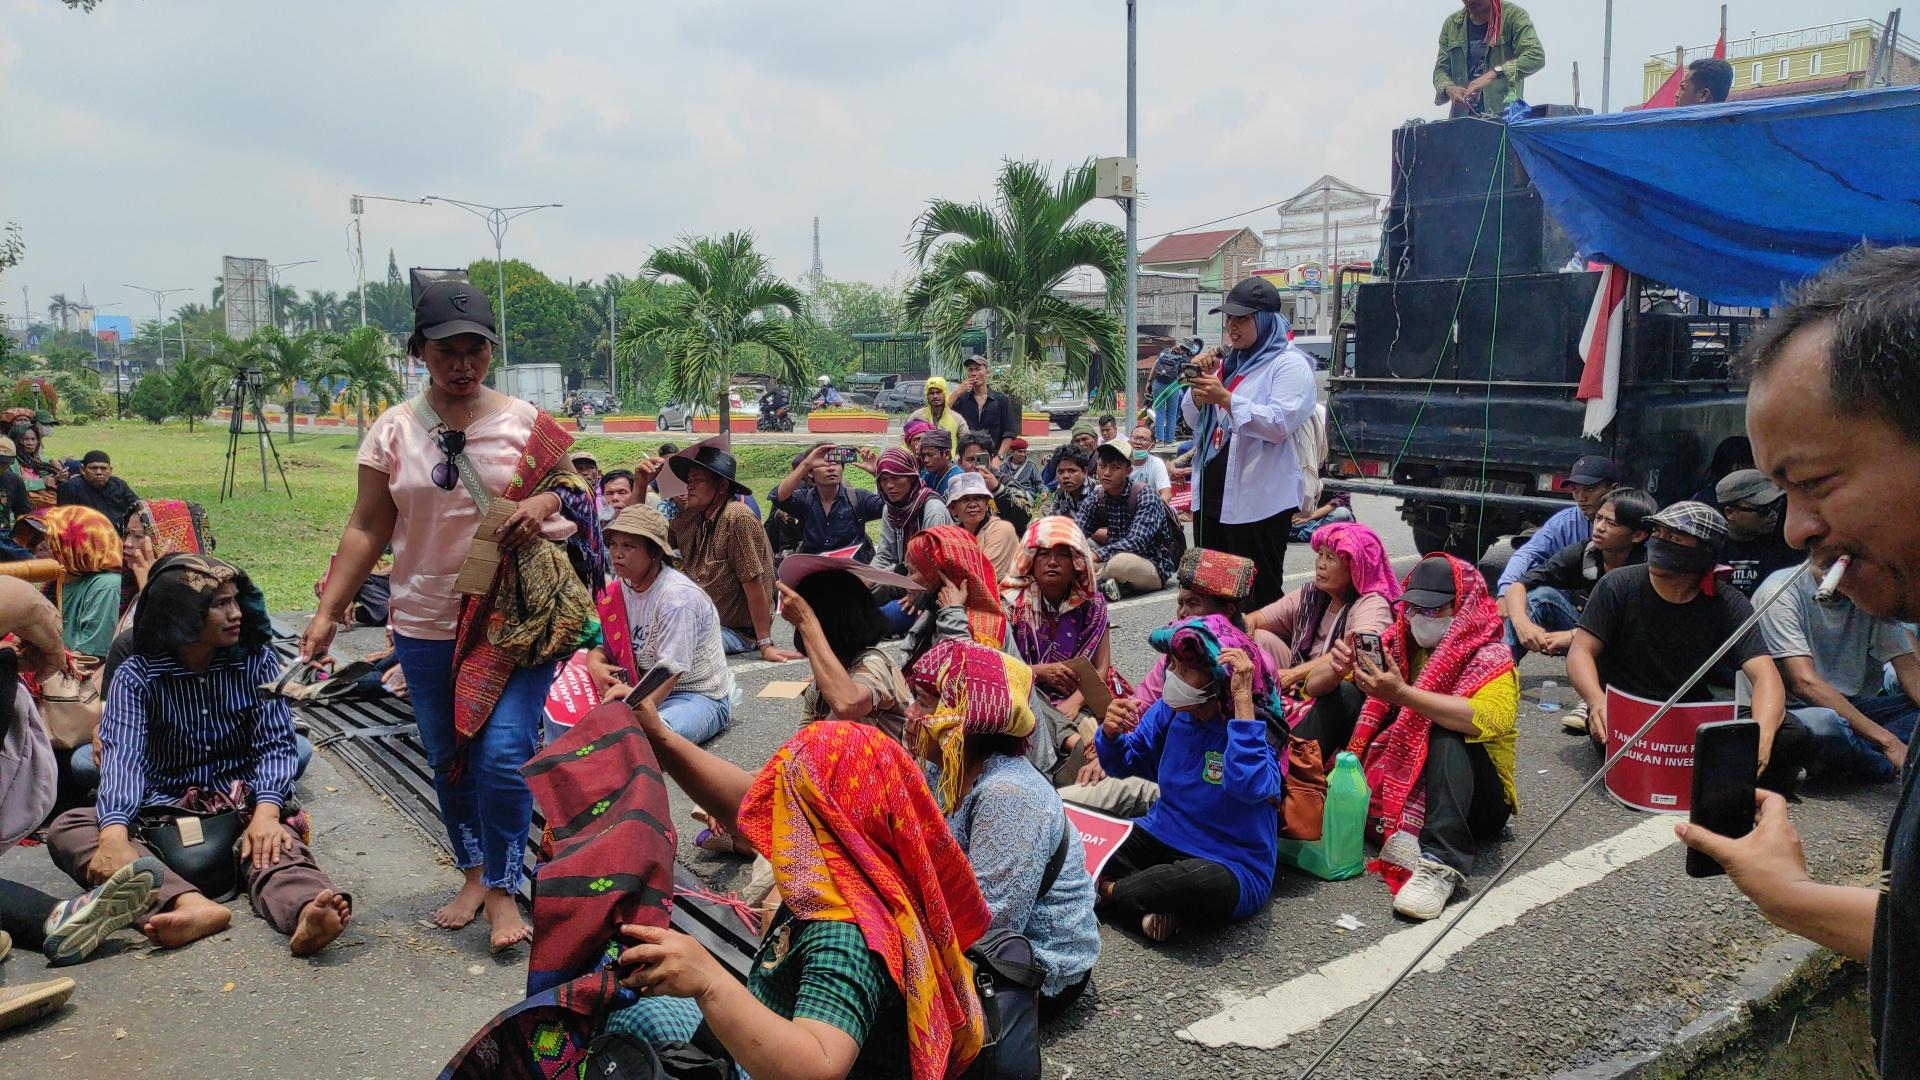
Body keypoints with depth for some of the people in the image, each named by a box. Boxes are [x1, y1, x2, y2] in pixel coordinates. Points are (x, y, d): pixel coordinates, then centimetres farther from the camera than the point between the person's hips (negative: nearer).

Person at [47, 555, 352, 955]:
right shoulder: (137, 675, -3)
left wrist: (266, 812, -27)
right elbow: (123, 757, -18)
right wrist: (114, 833, -36)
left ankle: (304, 911, -67)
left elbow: (276, 744, -7)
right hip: (164, 810, 1)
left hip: (242, 805, -1)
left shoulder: (257, 661, 0)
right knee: (66, 829, -25)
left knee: (276, 841, -34)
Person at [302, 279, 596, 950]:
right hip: (426, 625, 3)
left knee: (503, 751, -12)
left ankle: (502, 887, 7)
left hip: (516, 618, -2)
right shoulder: (394, 431, 1)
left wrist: (549, 501, -15)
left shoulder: (525, 423, -1)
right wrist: (327, 611, -1)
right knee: (448, 759, 13)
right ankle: (472, 875, 32)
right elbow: (367, 529, 4)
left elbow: (575, 489, 8)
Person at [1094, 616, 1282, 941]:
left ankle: (1106, 892, -14)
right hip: (1162, 838, 6)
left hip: (1232, 867, -5)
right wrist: (1111, 734, -13)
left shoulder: (1256, 725, -19)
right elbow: (1122, 765, 11)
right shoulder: (1168, 711, -3)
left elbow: (1250, 786, -41)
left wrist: (1243, 699, -39)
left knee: (1207, 885, -39)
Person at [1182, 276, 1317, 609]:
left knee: (1259, 594, -1)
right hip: (1212, 494, 8)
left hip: (1258, 499, -8)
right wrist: (1199, 383, -1)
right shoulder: (1228, 362, 16)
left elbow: (1280, 424, -20)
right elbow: (1194, 420, 17)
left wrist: (1226, 399, -25)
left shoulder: (1290, 365, -7)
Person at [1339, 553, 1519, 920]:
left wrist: (1402, 694, -38)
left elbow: (1490, 718, -30)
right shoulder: (1397, 647, 5)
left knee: (1446, 734, -32)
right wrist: (1339, 669, -20)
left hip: (1472, 800, -4)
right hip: (1393, 787, 4)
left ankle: (1441, 863, -44)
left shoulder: (1490, 658, -7)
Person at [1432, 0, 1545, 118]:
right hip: (1463, 116, 3)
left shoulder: (1514, 15, -2)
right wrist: (1449, 89, -13)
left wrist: (1494, 73, -28)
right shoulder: (1451, 24, 10)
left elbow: (1537, 56, -15)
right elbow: (1441, 70, 10)